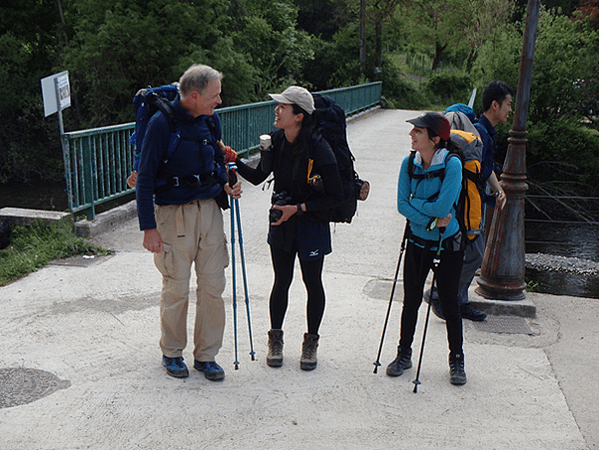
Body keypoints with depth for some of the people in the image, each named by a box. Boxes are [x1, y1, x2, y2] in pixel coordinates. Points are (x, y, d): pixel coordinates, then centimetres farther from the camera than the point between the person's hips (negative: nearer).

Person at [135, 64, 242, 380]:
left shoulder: (211, 120, 7)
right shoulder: (162, 123, -11)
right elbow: (145, 178, -11)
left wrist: (226, 185, 6)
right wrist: (149, 228, -14)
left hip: (210, 209, 5)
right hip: (174, 213, -5)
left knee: (213, 286, 5)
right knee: (176, 288, 3)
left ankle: (205, 355, 20)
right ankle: (172, 353, 25)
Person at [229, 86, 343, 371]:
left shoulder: (318, 149, -21)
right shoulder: (276, 141, -4)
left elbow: (336, 196, -16)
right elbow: (258, 176, 5)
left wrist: (298, 208, -19)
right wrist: (235, 162, -11)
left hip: (311, 225, -4)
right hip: (281, 222, 4)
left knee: (312, 283, 10)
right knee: (282, 281, 12)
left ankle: (311, 341, 28)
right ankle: (275, 340, 27)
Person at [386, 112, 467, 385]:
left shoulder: (452, 165, -18)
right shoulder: (409, 164, -5)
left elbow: (443, 206, -25)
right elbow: (402, 205, -9)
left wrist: (414, 202, -14)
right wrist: (431, 221, -19)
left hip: (447, 245, -3)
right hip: (417, 242, 4)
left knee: (449, 304, 7)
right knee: (411, 301, 11)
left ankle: (456, 360, 26)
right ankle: (404, 354, 29)